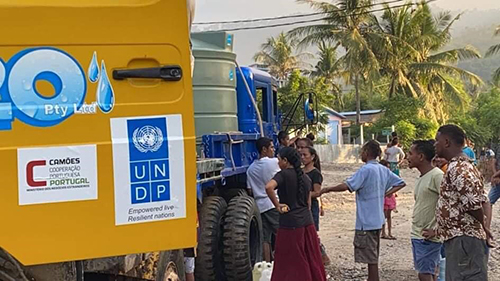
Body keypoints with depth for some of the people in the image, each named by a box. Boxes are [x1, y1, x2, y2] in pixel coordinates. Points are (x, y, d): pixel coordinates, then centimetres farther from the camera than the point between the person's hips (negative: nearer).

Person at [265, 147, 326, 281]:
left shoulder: (283, 174, -10)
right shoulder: (305, 177, 11)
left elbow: (269, 187, -28)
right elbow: (308, 203, 14)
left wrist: (277, 205, -17)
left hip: (290, 223, -6)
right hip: (307, 221, 6)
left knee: (289, 263, 3)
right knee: (311, 259, 14)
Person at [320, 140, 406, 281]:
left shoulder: (366, 169, -18)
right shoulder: (383, 170, 8)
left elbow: (347, 186, -26)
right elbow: (400, 183, 15)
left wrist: (328, 189, -15)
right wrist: (386, 193, 11)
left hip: (367, 221, -9)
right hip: (377, 220, 9)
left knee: (371, 257, -2)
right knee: (373, 255, 18)